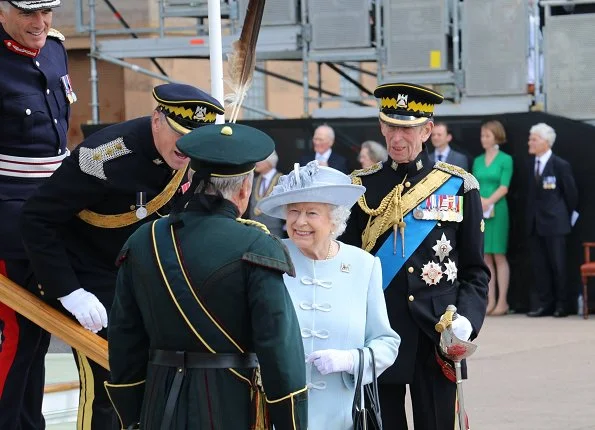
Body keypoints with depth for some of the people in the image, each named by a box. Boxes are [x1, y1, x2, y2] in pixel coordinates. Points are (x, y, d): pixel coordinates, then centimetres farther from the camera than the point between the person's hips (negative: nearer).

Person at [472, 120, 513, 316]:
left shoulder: (505, 160, 0)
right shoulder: (477, 161, 13)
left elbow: (504, 187, -8)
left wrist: (488, 201, -18)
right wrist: (478, 200, -9)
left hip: (497, 210, -4)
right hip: (479, 212, 4)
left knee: (499, 256, -3)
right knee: (486, 257, 4)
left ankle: (502, 301, -2)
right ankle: (491, 301, 6)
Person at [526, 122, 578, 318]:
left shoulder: (560, 165, -8)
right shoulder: (530, 164, 8)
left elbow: (571, 194, 0)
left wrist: (565, 217, 7)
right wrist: (530, 216, 8)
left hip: (553, 223, -5)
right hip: (535, 223, 5)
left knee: (558, 265, -1)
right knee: (539, 266, 6)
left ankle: (562, 305, 7)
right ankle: (543, 303, 11)